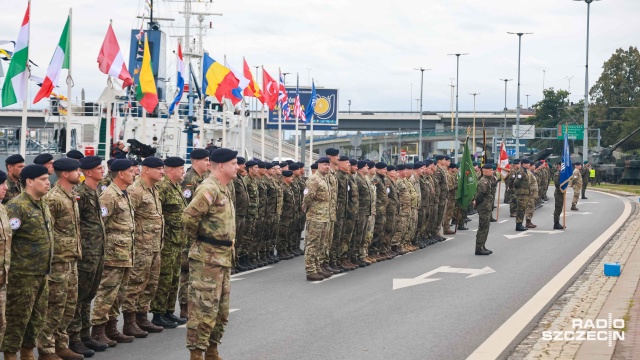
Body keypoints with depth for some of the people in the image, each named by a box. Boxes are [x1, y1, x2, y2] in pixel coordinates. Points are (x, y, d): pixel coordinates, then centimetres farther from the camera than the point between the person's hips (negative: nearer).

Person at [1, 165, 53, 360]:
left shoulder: (43, 204, 12)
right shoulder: (17, 206, -15)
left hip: (42, 272, 8)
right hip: (23, 273, -8)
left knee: (38, 316, 15)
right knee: (18, 316, -1)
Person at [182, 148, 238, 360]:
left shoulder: (223, 189, 14)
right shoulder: (209, 188, -17)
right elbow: (189, 216, -26)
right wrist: (196, 239, -10)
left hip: (223, 258, 10)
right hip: (207, 258, -10)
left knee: (221, 309, 15)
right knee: (204, 308, -6)